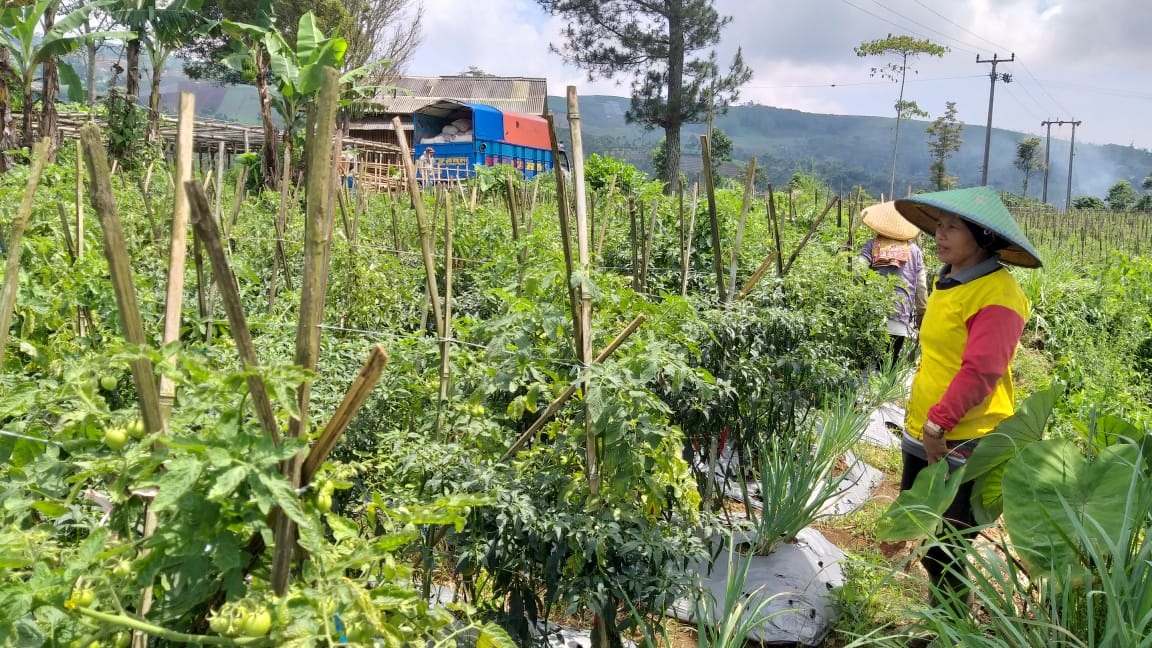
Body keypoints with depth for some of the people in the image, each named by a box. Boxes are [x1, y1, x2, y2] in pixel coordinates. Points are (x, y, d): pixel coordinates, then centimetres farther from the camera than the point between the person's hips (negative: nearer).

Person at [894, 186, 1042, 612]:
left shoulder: (997, 295, -17)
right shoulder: (946, 282, 10)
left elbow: (980, 371, -25)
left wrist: (939, 422, -27)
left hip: (964, 441, -9)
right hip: (923, 432, 9)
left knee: (944, 545, 0)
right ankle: (941, 611, 39)